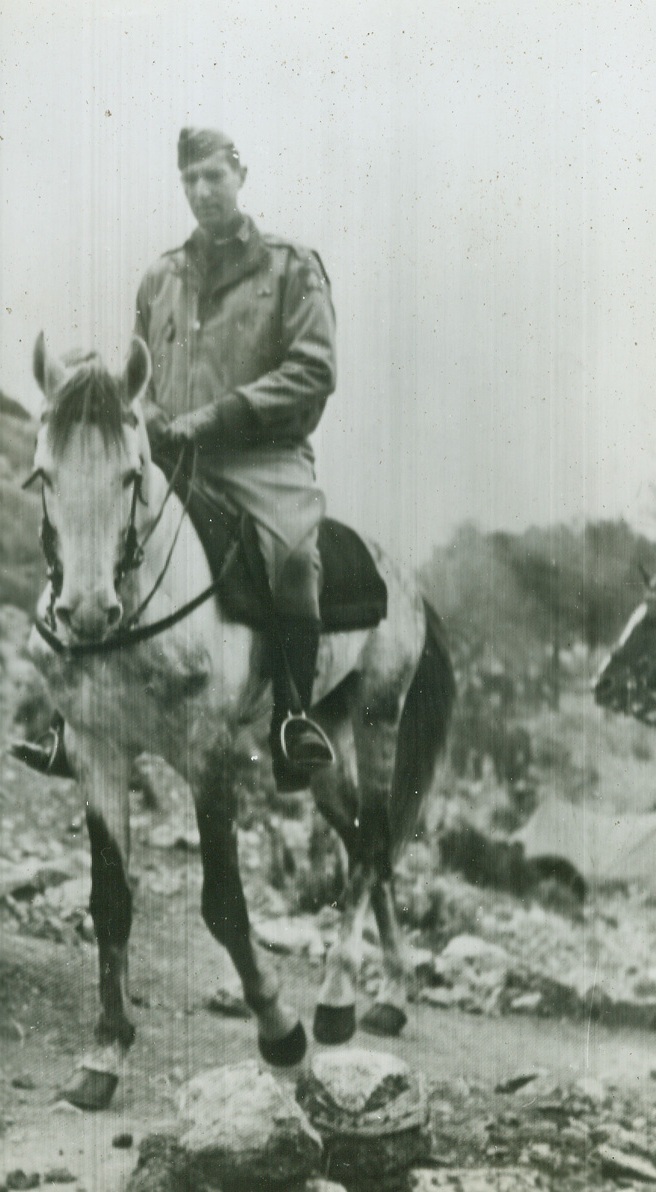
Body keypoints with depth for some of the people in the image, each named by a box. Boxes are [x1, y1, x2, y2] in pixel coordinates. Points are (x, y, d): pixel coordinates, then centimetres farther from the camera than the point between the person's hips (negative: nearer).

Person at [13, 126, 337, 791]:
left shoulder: (291, 267, 6)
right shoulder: (160, 279, 20)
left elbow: (313, 369, -5)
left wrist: (216, 416, -14)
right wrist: (152, 420, 0)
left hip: (263, 455, -4)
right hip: (170, 459, 5)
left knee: (291, 550, -34)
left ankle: (294, 720, -23)